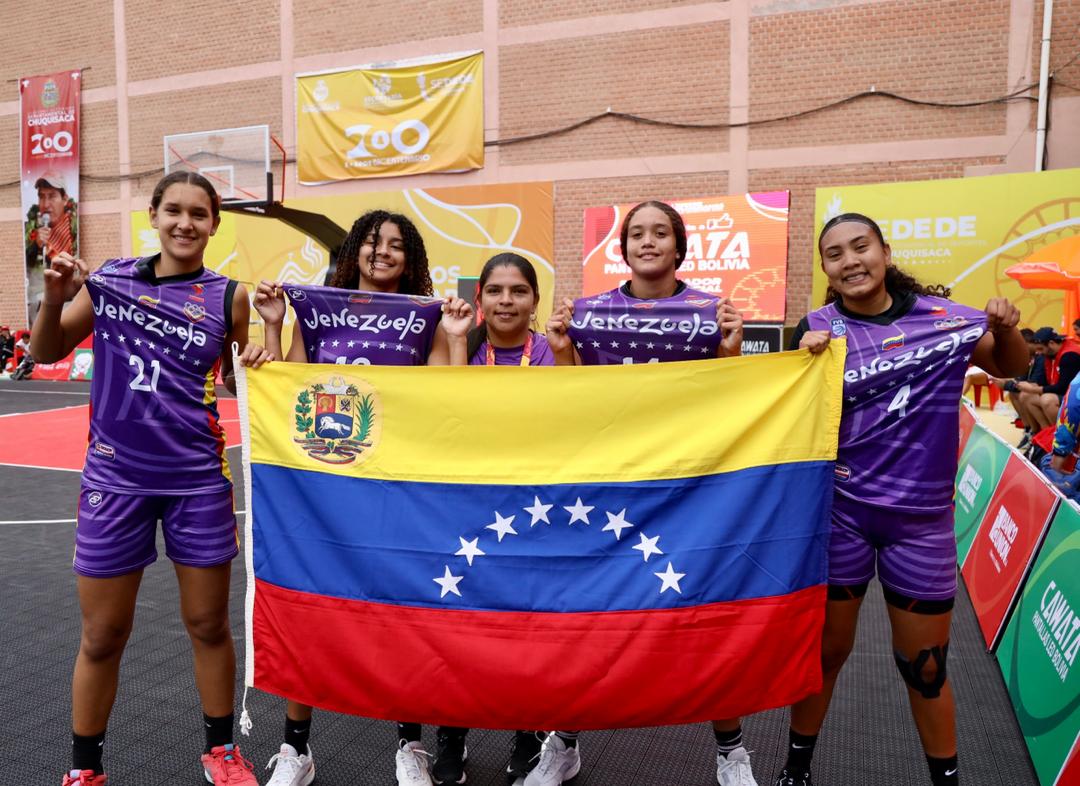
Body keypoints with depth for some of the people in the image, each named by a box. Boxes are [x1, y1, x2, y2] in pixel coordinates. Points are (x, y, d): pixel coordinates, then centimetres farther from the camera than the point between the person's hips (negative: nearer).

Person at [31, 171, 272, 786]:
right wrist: (55, 299, -11)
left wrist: (261, 360, -10)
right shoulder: (110, 278, 1)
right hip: (116, 476, 0)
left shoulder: (227, 295, 0)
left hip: (198, 479, 0)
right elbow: (46, 354, 7)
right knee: (103, 636, 10)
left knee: (209, 625, 11)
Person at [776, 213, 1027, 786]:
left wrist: (1006, 328, -7)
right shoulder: (818, 329, -6)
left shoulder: (939, 315, -2)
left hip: (921, 515, 1)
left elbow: (1010, 367, 13)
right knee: (824, 651, 12)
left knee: (924, 666, 14)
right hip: (839, 510, -1)